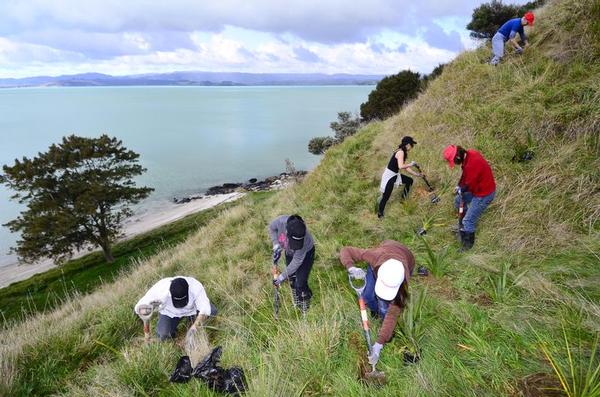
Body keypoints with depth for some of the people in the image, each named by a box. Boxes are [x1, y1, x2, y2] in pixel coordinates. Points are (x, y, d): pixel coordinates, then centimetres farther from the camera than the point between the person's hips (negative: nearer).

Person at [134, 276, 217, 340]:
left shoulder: (195, 287, -39)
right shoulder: (160, 290, -38)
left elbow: (205, 309, -32)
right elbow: (139, 307, -32)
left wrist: (195, 326, -41)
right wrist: (142, 309, -55)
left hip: (191, 308, 1)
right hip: (169, 311, -1)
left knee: (212, 312, -19)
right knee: (163, 336, -22)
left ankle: (192, 316, 11)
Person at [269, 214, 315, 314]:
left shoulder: (303, 238, -42)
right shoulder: (281, 221, -37)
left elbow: (297, 261, -29)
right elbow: (272, 228, -11)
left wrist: (282, 276, -24)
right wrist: (276, 246, -22)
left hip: (306, 253, -4)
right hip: (289, 252, 4)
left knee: (300, 284, -5)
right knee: (292, 280, 14)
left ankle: (305, 310, 22)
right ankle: (296, 304, 41)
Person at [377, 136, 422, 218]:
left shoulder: (403, 152, 9)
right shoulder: (400, 152, -20)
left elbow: (405, 168, 14)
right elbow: (401, 166, -33)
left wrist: (416, 174, 15)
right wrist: (411, 164, -18)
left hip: (395, 175, 10)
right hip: (389, 176, -10)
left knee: (409, 181, 21)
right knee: (386, 196, -3)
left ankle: (404, 198, 33)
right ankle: (380, 214, 9)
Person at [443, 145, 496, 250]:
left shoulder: (471, 164, -37)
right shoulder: (469, 153, -8)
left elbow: (470, 185, -22)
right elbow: (465, 174, 7)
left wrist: (462, 190, -3)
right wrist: (460, 186, 0)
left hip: (484, 194, -10)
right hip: (476, 188, 10)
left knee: (468, 221, -6)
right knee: (458, 201, 25)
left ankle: (468, 246, 12)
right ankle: (463, 225, 42)